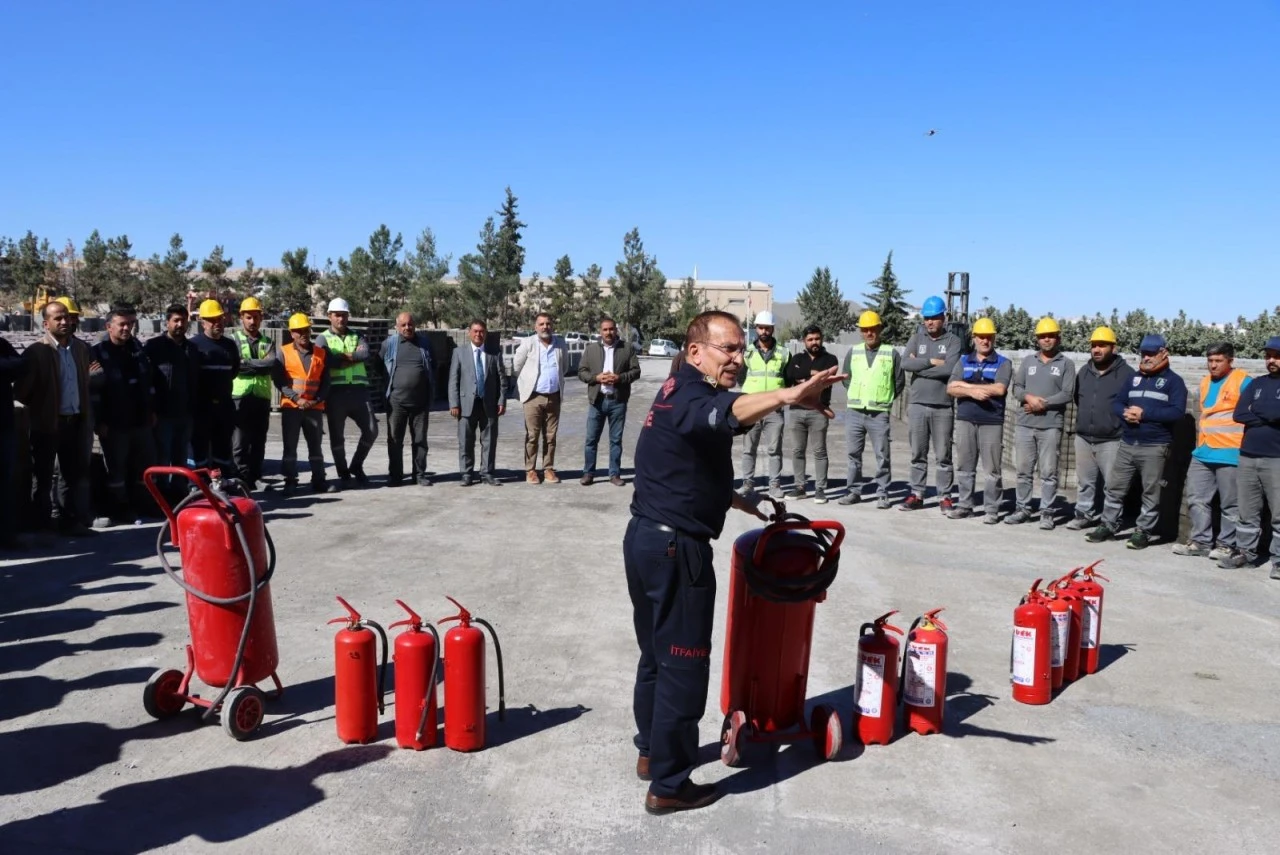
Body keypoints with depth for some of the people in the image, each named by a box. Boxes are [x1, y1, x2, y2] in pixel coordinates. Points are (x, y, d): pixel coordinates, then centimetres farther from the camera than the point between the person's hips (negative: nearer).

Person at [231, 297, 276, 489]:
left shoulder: (267, 341, 14)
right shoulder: (233, 339, 5)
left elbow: (272, 363, -5)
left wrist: (246, 363, -10)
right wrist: (260, 367, -9)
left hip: (262, 397, 4)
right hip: (240, 397, -4)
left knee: (258, 441, 9)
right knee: (239, 443, -8)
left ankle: (254, 478, 16)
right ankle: (243, 480, -7)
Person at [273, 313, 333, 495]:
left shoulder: (321, 353, 8)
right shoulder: (283, 353, 2)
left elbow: (326, 381, 7)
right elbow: (278, 380, -4)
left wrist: (317, 400, -8)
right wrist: (296, 399, -13)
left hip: (314, 407, 2)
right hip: (291, 407, -2)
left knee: (316, 446, 7)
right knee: (290, 446, 2)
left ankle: (319, 481, 12)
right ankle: (290, 482, 7)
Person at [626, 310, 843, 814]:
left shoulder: (683, 394, 16)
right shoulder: (690, 394, -17)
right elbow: (727, 412, -43)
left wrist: (743, 502, 17)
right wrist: (788, 395, -59)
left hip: (649, 539, 10)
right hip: (675, 547, -10)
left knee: (657, 653, 22)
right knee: (682, 663, 0)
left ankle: (652, 751, 38)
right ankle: (668, 785, 12)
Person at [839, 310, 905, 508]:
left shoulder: (891, 353, 1)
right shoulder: (853, 352, 9)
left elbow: (899, 381, 7)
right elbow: (845, 377, 17)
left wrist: (885, 399, 5)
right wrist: (857, 396, 10)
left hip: (879, 414, -3)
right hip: (854, 412, 3)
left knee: (882, 456, 0)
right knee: (854, 454, 7)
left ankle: (882, 494, 6)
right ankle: (853, 491, 15)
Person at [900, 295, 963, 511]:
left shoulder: (953, 341, 1)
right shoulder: (916, 339, 9)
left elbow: (949, 369, -14)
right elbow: (905, 363, -6)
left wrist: (919, 367, -8)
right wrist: (932, 361, -12)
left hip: (943, 407, -2)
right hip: (917, 405, 3)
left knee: (943, 455, 3)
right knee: (918, 454, 8)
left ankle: (945, 497, 10)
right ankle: (916, 495, 15)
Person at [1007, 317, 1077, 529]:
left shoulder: (1066, 364, 4)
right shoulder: (1028, 361, 14)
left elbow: (1067, 394, -5)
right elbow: (1016, 388, 8)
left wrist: (1043, 403, -13)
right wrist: (1029, 397, -12)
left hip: (1051, 425, -3)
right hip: (1024, 424, 3)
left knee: (1048, 471, -2)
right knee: (1024, 470, 8)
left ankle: (1046, 512, 4)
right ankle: (1023, 508, 16)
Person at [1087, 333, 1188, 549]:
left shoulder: (1173, 380, -1)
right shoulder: (1135, 378, 17)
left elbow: (1177, 412, -13)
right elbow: (1116, 403, 13)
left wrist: (1145, 414, -18)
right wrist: (1125, 412, -10)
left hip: (1154, 447, -5)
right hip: (1127, 444, 5)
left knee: (1150, 492, 2)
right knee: (1114, 488, 7)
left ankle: (1143, 531, 11)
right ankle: (1107, 525, 17)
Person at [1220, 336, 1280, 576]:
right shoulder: (1257, 383, 14)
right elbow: (1239, 414, 3)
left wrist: (1257, 409, -2)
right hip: (1248, 456, 5)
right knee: (1247, 512, 11)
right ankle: (1244, 552, 19)